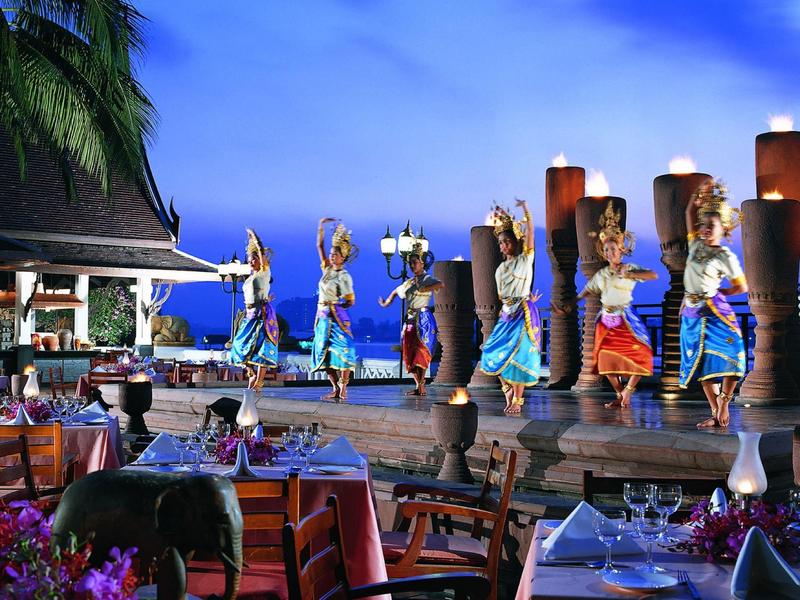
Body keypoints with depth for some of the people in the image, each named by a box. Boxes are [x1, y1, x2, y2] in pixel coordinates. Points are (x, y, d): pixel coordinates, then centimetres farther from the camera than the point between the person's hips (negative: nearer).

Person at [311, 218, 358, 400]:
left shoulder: (344, 277, -7)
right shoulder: (327, 269, 10)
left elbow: (351, 302, -6)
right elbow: (320, 245, 11)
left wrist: (335, 306, -6)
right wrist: (321, 226, 6)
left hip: (337, 316, -7)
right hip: (323, 317, 7)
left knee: (341, 351, -11)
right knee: (325, 352, 6)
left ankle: (343, 388, -8)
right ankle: (336, 388, 11)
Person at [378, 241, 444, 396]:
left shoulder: (428, 280, -2)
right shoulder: (409, 282, 19)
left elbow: (441, 285, -24)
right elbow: (395, 292, 37)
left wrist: (423, 289, -24)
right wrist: (386, 303, 34)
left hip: (423, 319, -7)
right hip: (410, 320, 7)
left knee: (421, 352, -12)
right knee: (409, 353, 2)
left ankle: (421, 387, -13)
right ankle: (418, 386, 6)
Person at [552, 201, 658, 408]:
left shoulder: (630, 269, -2)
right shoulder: (601, 274, 9)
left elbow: (654, 275, -17)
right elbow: (584, 293, 12)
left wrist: (629, 274, -26)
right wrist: (566, 308, 7)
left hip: (626, 319, -4)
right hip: (606, 320, 4)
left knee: (639, 355, -14)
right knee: (606, 358, 1)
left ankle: (628, 390, 3)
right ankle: (619, 395, 13)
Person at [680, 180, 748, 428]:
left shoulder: (726, 256, -4)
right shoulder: (696, 245, 9)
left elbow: (741, 287, 2)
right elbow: (690, 214, 16)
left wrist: (715, 292, 6)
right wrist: (698, 196, 4)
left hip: (714, 312, -5)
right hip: (691, 315, 5)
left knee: (730, 357, -17)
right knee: (702, 364, 6)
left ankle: (724, 403, -1)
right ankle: (716, 414, 12)